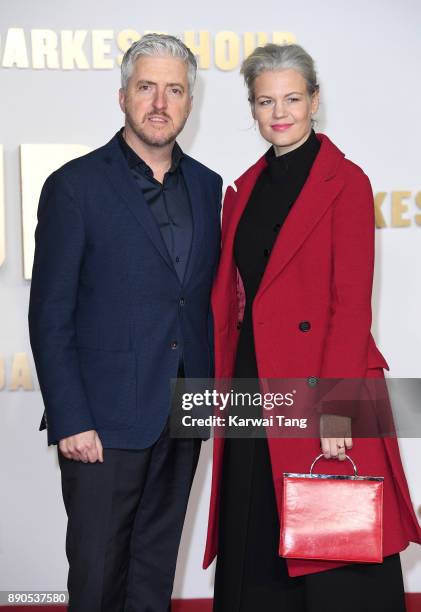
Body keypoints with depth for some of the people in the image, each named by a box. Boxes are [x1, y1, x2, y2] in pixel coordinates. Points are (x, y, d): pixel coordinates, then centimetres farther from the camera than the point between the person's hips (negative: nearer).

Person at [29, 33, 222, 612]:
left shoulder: (207, 186, 9)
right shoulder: (75, 186, -6)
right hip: (106, 418, -4)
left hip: (184, 414, 5)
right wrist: (70, 421, -13)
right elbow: (50, 317, -8)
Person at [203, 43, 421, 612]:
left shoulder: (345, 182, -6)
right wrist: (225, 384, 6)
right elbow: (230, 299, 13)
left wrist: (336, 402, -19)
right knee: (255, 550, 13)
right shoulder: (246, 189, 13)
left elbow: (352, 300, -12)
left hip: (318, 390, -6)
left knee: (334, 565, 1)